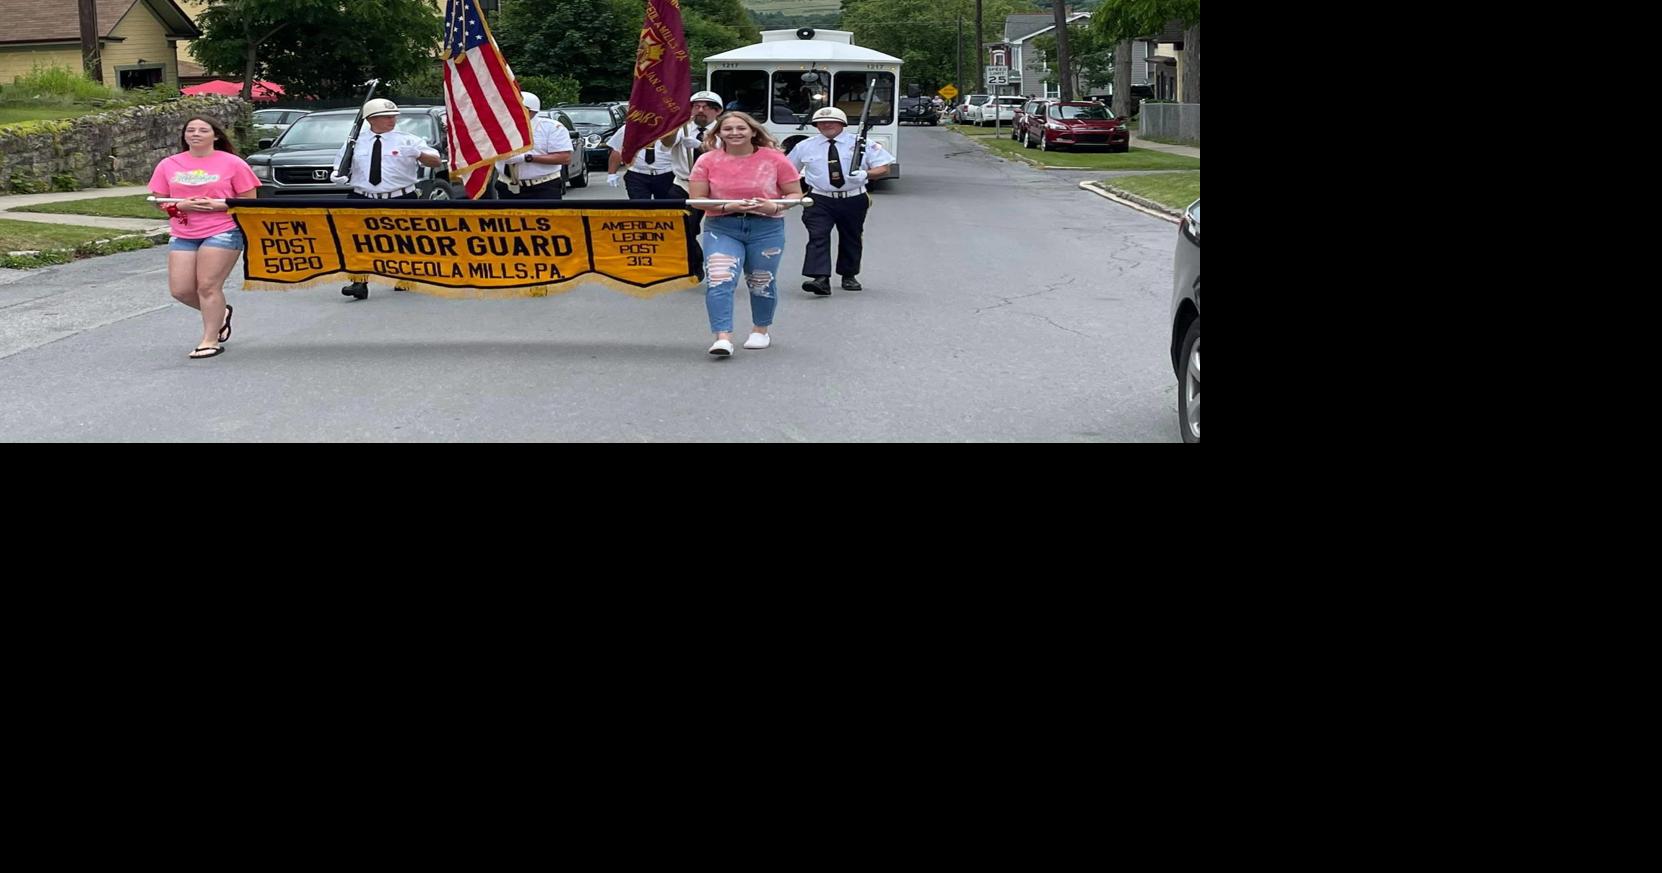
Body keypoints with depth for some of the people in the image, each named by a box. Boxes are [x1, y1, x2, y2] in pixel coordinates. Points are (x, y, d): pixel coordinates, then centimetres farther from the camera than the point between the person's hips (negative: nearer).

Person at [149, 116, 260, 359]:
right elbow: (159, 202, 11)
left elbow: (249, 201, -1)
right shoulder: (169, 165, 9)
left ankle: (210, 341, 3)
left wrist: (217, 205, -15)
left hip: (222, 232, -5)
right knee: (180, 290, 1)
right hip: (183, 235, 5)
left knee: (208, 286, -10)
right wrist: (180, 206, -10)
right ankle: (220, 312, 28)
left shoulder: (232, 163, -1)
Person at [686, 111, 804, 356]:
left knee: (761, 282, 13)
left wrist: (775, 207, -18)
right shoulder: (708, 161, 0)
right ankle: (723, 338, -20)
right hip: (721, 228, 0)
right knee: (720, 281, -17)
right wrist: (727, 207, -17)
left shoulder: (774, 158, -1)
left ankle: (760, 331, 35)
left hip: (766, 228, 1)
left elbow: (796, 194, 3)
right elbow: (697, 199, -1)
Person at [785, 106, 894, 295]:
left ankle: (849, 276, 31)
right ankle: (821, 279, -26)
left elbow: (884, 168, -2)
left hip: (853, 200, 1)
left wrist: (865, 174, -21)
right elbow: (789, 170, 18)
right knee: (818, 237, -18)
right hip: (820, 200, 0)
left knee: (851, 239, 12)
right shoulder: (805, 146, 7)